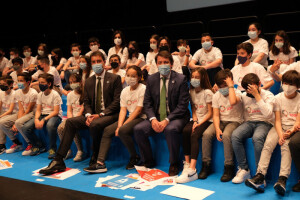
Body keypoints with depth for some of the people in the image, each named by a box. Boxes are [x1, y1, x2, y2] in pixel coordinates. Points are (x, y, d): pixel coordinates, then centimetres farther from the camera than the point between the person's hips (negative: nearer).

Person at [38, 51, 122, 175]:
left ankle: (95, 159, -14)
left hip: (110, 115, -6)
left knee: (95, 124, -36)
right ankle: (58, 161, -19)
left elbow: (117, 101, -7)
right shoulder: (88, 82, 16)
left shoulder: (114, 79, -1)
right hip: (93, 115, 6)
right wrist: (88, 115, -9)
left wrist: (101, 115, -17)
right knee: (70, 122, -15)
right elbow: (86, 102, 13)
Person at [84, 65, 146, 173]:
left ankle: (135, 157, -9)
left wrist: (124, 124, -17)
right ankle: (100, 163, -17)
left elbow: (138, 110, -14)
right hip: (129, 117, 7)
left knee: (123, 130, -32)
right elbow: (123, 110, 4)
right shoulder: (125, 91, 12)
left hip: (140, 118, -7)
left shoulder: (142, 89, -8)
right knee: (107, 130, -10)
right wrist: (119, 125, -13)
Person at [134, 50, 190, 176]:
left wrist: (167, 120, -20)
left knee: (171, 129, -36)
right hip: (156, 117, 4)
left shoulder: (181, 79, -5)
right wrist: (153, 119, -14)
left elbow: (183, 105, -10)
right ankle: (148, 162, 1)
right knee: (138, 129, -19)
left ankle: (174, 164, -15)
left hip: (176, 117, -4)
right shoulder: (151, 79, 7)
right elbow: (147, 103, 6)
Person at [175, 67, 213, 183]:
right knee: (185, 131, -28)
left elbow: (210, 113, -7)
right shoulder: (191, 92, 12)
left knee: (194, 135, -31)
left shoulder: (207, 92, -6)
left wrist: (200, 123, -16)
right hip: (196, 120, 5)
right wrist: (195, 121, -6)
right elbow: (193, 110, 13)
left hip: (206, 120, -5)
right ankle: (187, 163, -23)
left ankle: (192, 170, -41)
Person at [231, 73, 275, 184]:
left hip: (264, 123, -4)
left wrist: (256, 95, -18)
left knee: (257, 137, -38)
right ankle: (244, 169, -18)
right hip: (249, 122, 4)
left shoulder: (268, 95, -2)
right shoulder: (244, 96, 12)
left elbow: (267, 113, -17)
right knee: (235, 135, -28)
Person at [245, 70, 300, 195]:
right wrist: (280, 135, -18)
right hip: (280, 127, 2)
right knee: (268, 143, -25)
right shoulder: (278, 98, 5)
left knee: (286, 146, -31)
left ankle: (282, 179, -40)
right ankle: (260, 176, -33)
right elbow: (277, 120, -1)